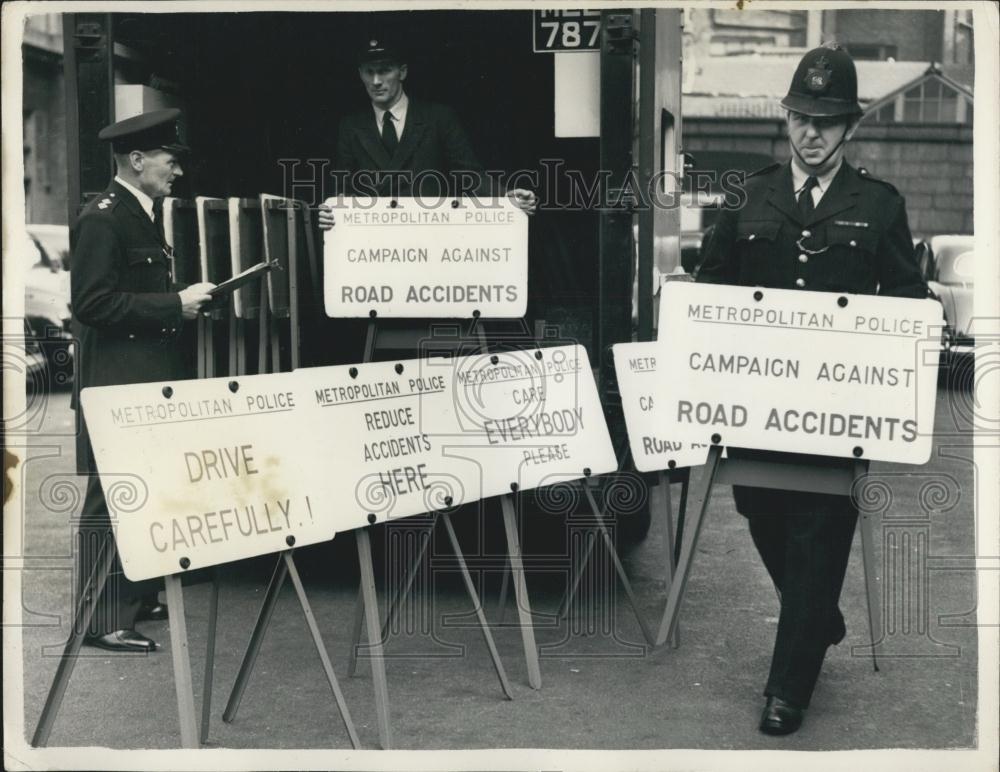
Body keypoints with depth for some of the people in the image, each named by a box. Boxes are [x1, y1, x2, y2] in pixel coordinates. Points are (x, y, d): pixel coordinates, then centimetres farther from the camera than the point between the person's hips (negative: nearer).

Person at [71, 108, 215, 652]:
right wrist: (174, 305, -19)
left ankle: (137, 598, 25)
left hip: (150, 380, 10)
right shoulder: (101, 219, -14)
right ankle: (104, 621, 1)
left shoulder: (147, 215, 16)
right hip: (117, 385, -10)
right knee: (112, 499, -5)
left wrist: (184, 300, 10)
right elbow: (93, 302, -21)